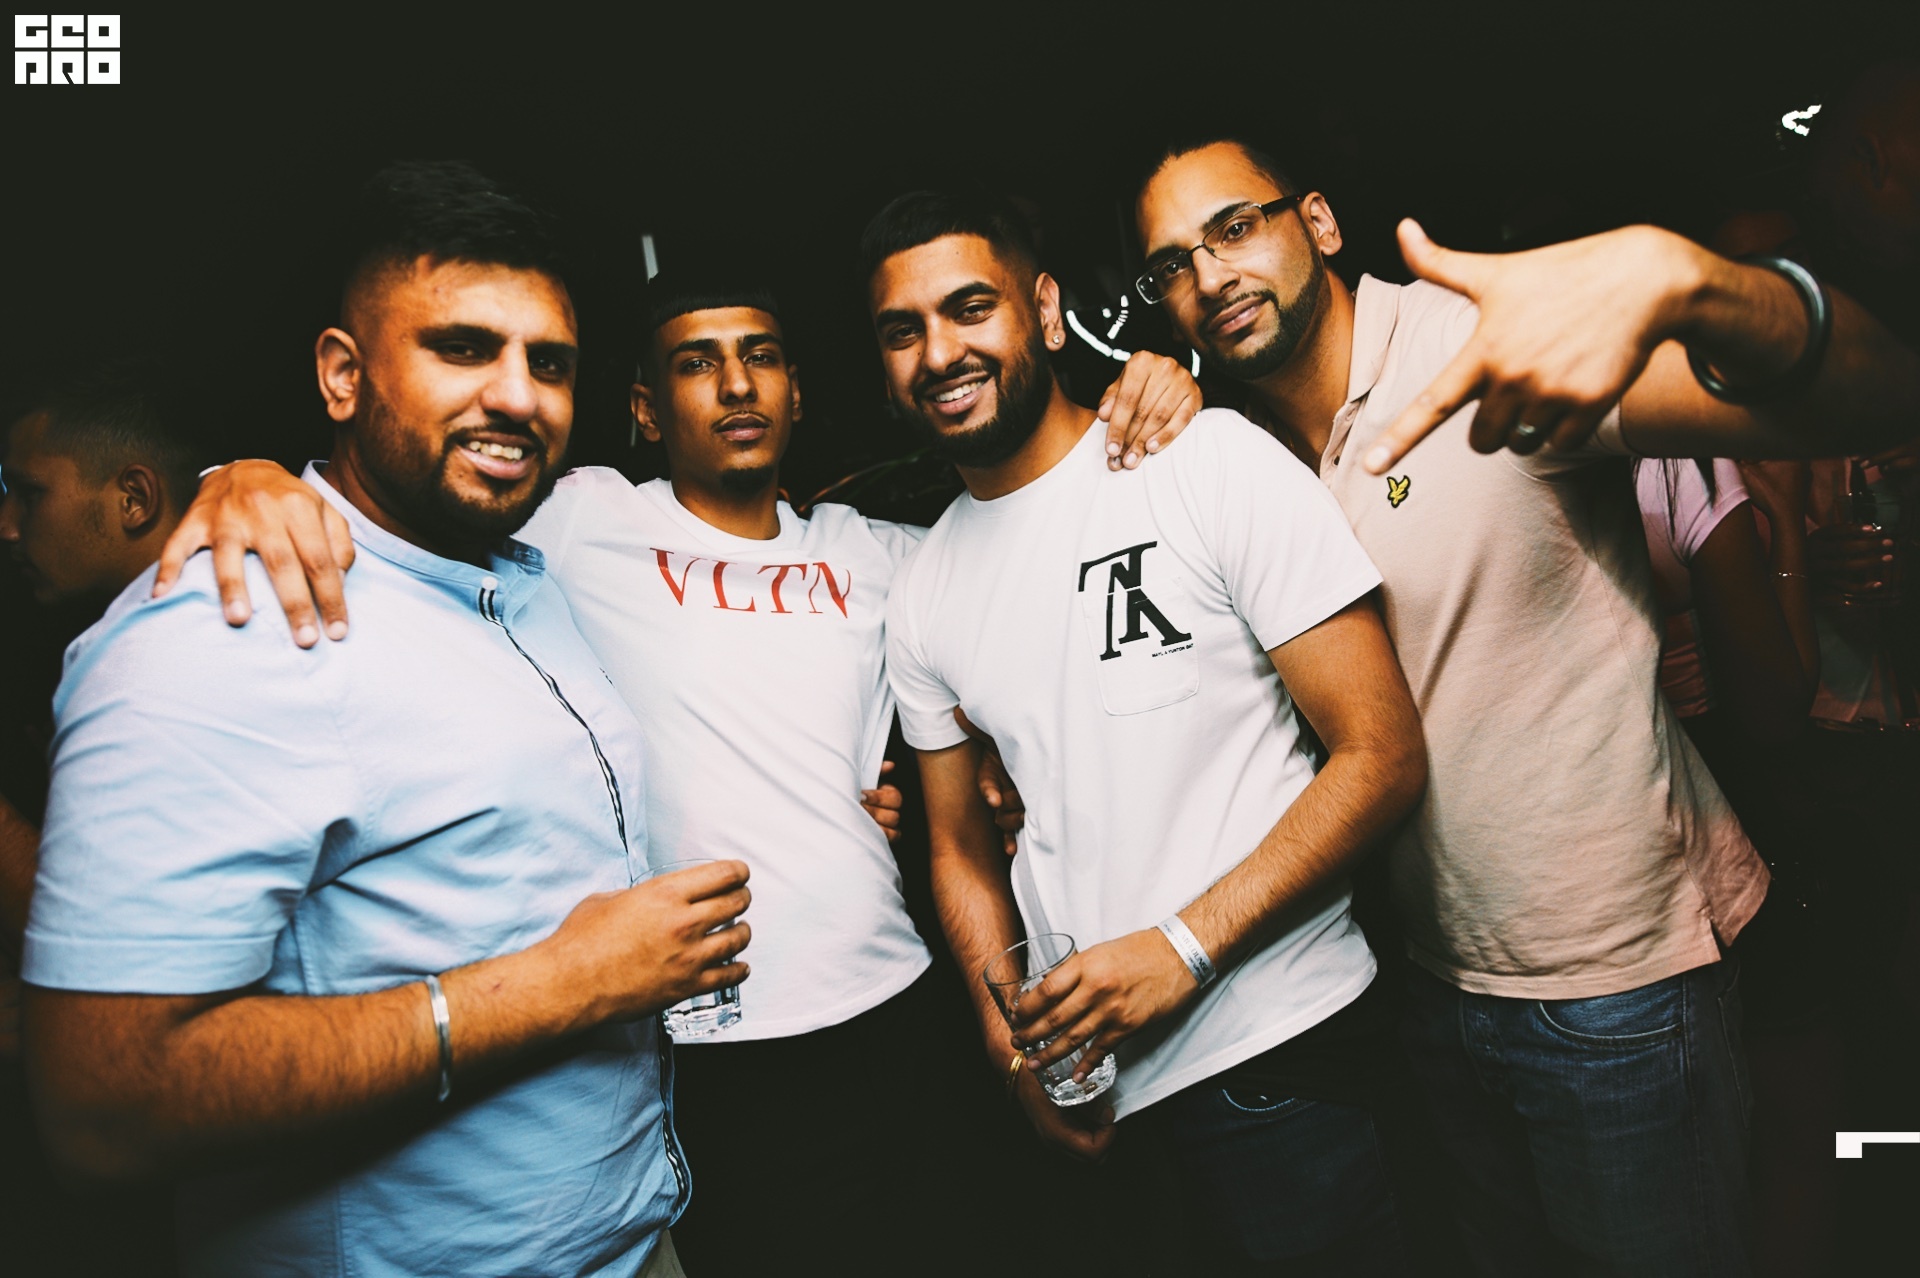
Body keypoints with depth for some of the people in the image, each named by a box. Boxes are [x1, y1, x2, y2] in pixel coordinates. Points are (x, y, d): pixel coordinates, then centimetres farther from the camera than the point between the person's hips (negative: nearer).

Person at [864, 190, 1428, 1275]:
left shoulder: (1213, 462, -10)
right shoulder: (923, 597, 5)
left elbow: (1382, 753, -12)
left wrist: (1185, 946, -18)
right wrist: (1011, 1029, -4)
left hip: (1275, 1051, -4)